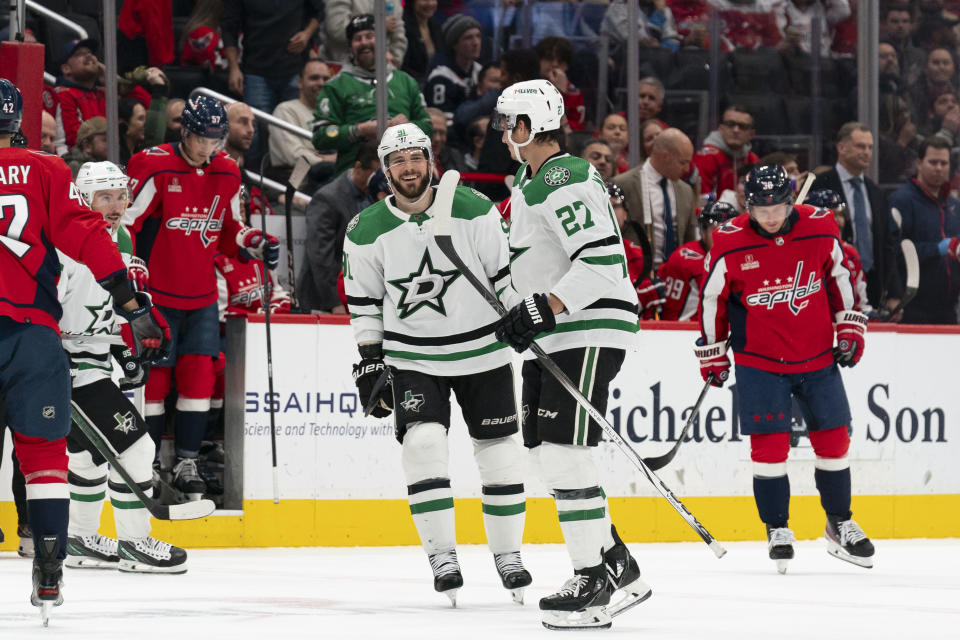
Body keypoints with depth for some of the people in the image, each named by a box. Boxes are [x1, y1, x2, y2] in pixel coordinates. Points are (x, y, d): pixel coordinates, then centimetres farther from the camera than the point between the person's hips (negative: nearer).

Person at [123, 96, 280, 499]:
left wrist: (256, 244, -1)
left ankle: (186, 464, 7)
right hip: (156, 296, -5)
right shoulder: (153, 168, -14)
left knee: (199, 374, 0)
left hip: (202, 297, 5)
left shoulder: (227, 174, 6)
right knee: (154, 377, -2)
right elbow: (122, 222, -12)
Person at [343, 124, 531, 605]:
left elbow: (505, 275, -3)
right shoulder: (367, 232, -6)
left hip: (483, 352, 0)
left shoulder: (473, 211, -10)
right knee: (423, 443, -17)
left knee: (498, 452, 4)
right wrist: (370, 361, 1)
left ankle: (507, 553, 21)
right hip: (412, 359, 0)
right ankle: (442, 556, -8)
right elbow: (364, 302, 4)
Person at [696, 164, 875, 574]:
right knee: (769, 444, -7)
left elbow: (840, 275, 8)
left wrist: (850, 328, 7)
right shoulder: (730, 244, -14)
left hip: (818, 358, 2)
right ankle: (777, 530, 8)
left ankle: (841, 526, 23)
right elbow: (712, 297, -1)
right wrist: (712, 353, 5)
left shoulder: (820, 228, -8)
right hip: (760, 362, -2)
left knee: (833, 440, 6)